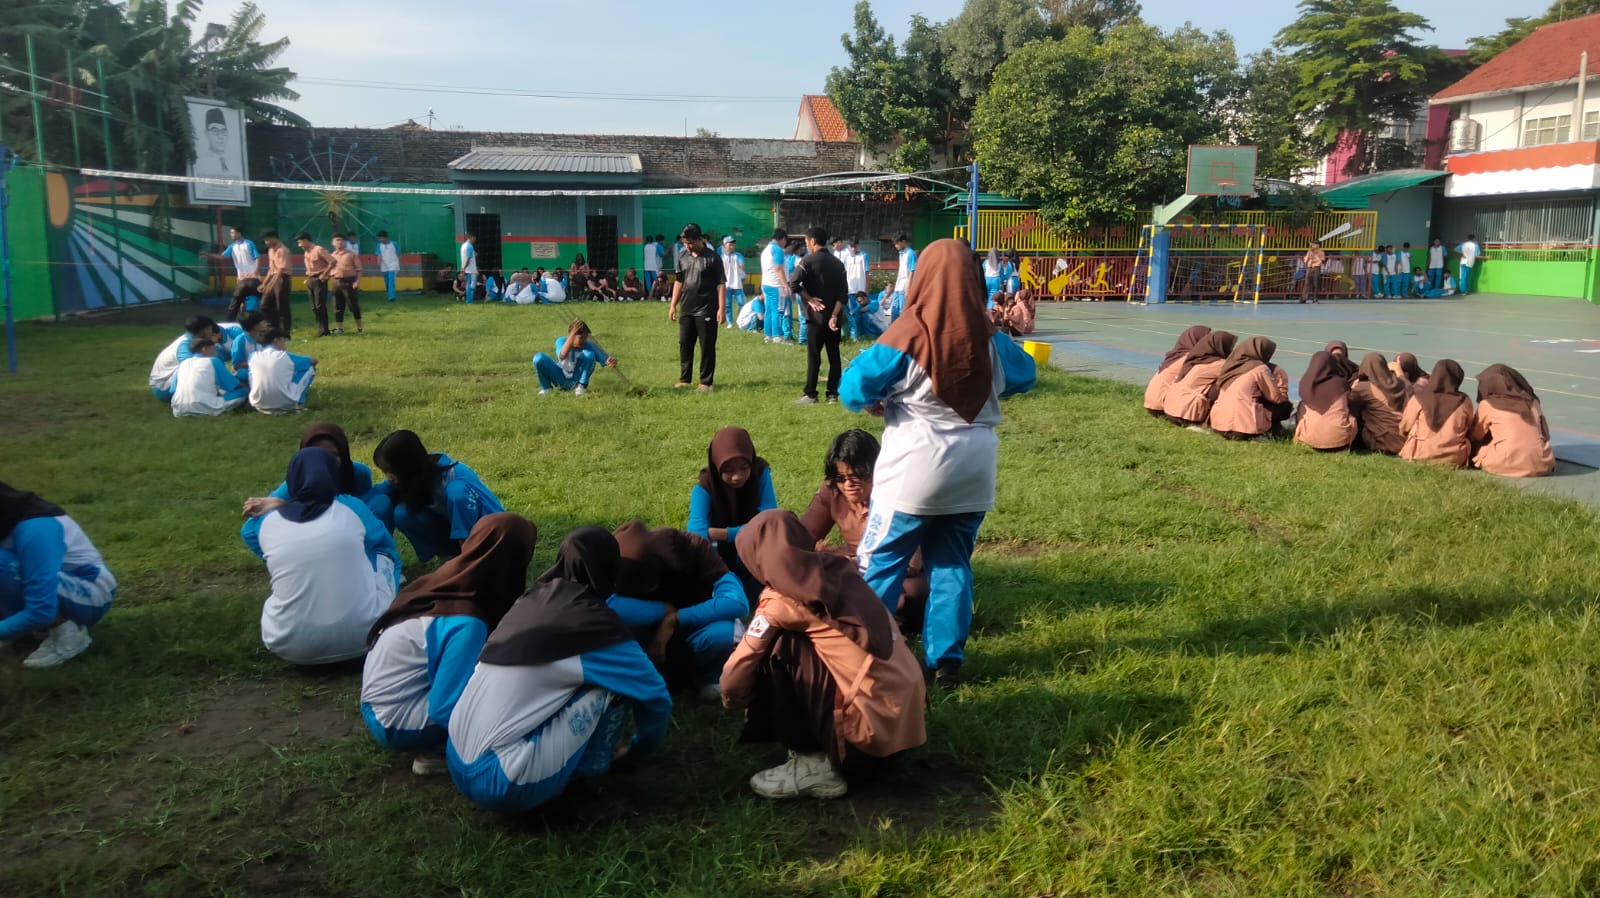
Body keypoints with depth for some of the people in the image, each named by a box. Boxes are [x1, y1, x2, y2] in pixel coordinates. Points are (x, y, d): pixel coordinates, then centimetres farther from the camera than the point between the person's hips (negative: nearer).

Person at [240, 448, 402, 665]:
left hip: (292, 647, 2)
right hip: (362, 637, -2)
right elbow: (384, 541, 22)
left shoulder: (268, 524, 2)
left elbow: (249, 529, 29)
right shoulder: (351, 508, -1)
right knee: (383, 553, 21)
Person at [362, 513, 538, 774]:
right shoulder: (465, 623, -27)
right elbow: (445, 710, -22)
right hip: (396, 723, -8)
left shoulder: (445, 578, -3)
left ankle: (435, 746, 7)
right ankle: (437, 751, -4)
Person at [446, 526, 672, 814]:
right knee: (614, 683, -2)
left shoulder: (531, 600, 13)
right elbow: (655, 696, 3)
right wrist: (641, 748, 24)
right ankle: (593, 765, 15)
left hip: (459, 766, 8)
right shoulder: (595, 622, -5)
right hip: (504, 783, -8)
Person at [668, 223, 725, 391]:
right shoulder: (683, 258, 10)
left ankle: (706, 382, 7)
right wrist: (673, 305, 12)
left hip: (706, 311, -6)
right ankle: (684, 379, 19)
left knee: (707, 348, 0)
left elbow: (721, 284, -8)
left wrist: (722, 308, -14)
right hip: (686, 310, 6)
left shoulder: (712, 257, -7)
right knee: (684, 345, 10)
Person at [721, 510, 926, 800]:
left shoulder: (784, 601, -7)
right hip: (908, 719, 7)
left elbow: (742, 664, -1)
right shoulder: (842, 574, 11)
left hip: (872, 727, -7)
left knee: (781, 649, -1)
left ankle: (815, 766, 3)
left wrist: (732, 697, 22)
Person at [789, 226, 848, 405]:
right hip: (834, 317, 5)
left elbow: (793, 284, -19)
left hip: (817, 317, -5)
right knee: (834, 356, 8)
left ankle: (810, 395, 1)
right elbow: (843, 293, -1)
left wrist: (809, 299, -7)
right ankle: (833, 393, 9)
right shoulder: (838, 263, 8)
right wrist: (835, 315, -7)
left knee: (813, 356, -1)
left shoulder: (808, 261, -7)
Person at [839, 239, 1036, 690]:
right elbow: (1025, 374, 19)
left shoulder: (909, 335, -14)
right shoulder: (989, 340, 0)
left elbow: (854, 387, -14)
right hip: (973, 470, 5)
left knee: (880, 563, 7)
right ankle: (947, 661, 18)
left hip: (915, 469, -4)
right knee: (952, 564, 15)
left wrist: (877, 401, 6)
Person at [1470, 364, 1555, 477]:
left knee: (1475, 449, 18)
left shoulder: (1487, 405, 4)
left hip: (1509, 465, -5)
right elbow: (1545, 434, 19)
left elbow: (1474, 437, 16)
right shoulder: (1532, 402, 14)